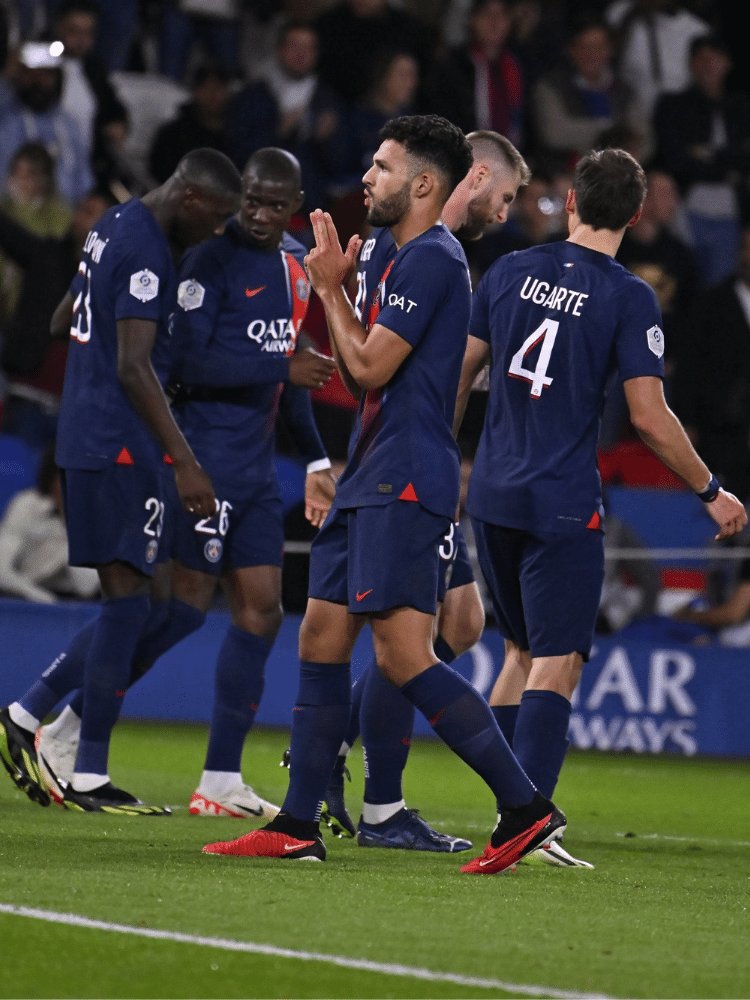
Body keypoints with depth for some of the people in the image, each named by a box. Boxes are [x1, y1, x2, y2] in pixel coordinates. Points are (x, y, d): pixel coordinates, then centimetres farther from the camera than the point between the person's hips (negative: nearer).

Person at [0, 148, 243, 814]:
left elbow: (63, 321, 28)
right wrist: (185, 463, -27)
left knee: (126, 601, 12)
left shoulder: (114, 227, 15)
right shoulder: (146, 254, -16)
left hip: (84, 438, 10)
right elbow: (133, 367, -24)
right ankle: (90, 777, -5)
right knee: (128, 599, -7)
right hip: (121, 446, -10)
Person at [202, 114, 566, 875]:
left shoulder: (430, 258, -12)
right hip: (371, 482, 11)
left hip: (403, 484, -11)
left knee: (404, 656, -15)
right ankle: (297, 826, 12)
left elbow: (370, 368, -15)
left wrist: (330, 288, -2)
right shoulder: (407, 259, 21)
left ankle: (525, 805, -14)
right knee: (320, 641, 9)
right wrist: (335, 286, 16)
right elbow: (360, 377, 23)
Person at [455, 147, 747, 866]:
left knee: (521, 652, 20)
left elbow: (459, 372, 10)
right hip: (563, 508, -5)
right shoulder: (629, 299, -9)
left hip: (494, 497, 6)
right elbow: (649, 418, -12)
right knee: (555, 664, -5)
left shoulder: (510, 272, 5)